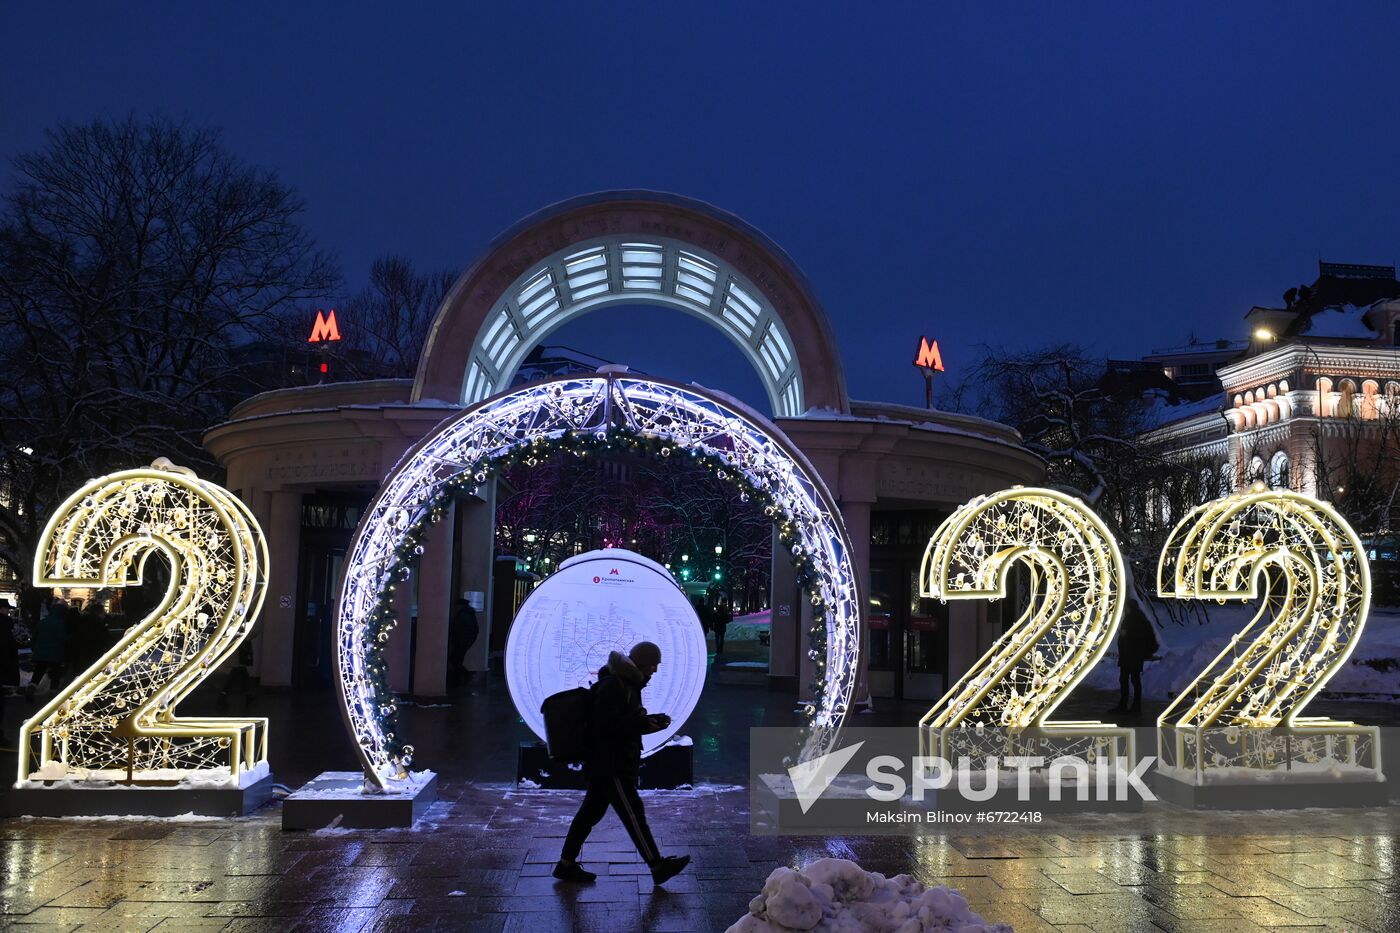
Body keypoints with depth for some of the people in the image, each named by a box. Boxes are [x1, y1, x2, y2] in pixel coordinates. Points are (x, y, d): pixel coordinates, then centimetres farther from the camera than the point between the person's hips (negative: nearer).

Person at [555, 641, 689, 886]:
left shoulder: (628, 683, 15)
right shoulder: (612, 686, -18)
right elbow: (605, 726, -23)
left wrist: (651, 720, 7)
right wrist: (642, 723, -22)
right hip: (611, 767, -10)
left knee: (590, 812, 13)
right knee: (633, 813, -4)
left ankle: (566, 864, 20)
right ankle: (657, 866, 2)